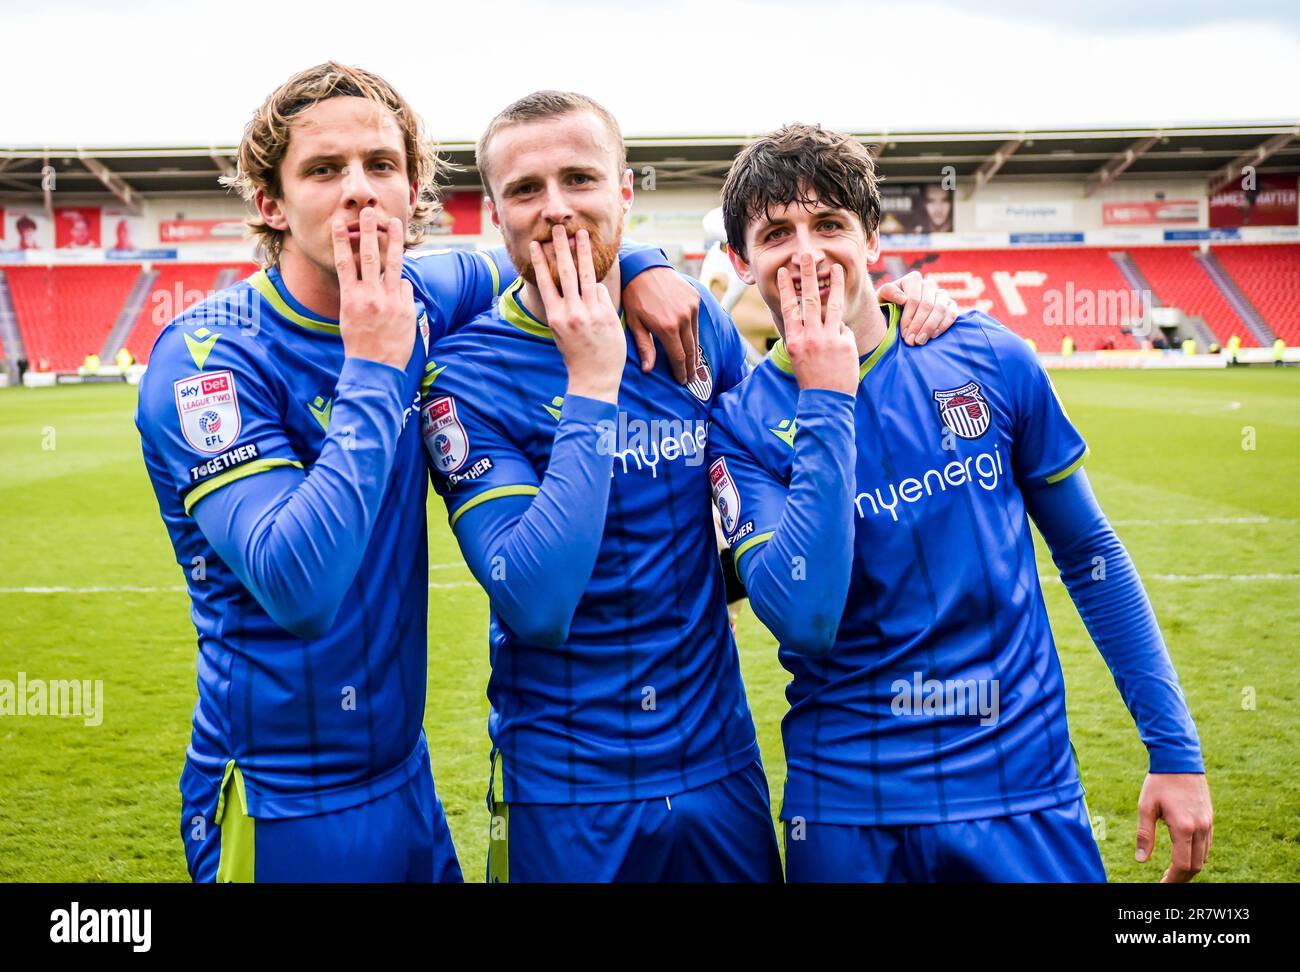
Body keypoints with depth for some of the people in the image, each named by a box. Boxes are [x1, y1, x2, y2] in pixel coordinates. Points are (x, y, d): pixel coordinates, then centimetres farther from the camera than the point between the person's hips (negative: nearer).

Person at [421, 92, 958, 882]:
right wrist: (592, 380, -24)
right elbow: (535, 606, -26)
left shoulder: (696, 319, -1)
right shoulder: (469, 377, -14)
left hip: (719, 758, 4)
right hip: (566, 787, -4)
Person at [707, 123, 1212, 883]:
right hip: (849, 809, 0)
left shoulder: (987, 358, -3)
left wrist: (1176, 750, 4)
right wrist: (827, 401, -21)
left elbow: (1090, 554, 5)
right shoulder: (743, 422, -7)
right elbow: (804, 620, -22)